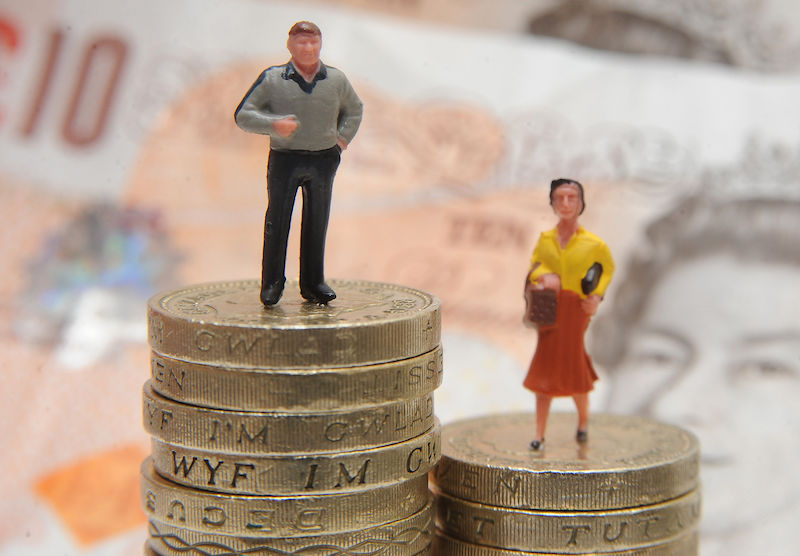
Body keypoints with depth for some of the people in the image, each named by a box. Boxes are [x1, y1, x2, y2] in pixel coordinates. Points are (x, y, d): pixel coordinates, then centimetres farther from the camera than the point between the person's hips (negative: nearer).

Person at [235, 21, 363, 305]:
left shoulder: (336, 80, 6)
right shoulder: (272, 79, -4)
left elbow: (354, 109, 25)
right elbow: (243, 115, -4)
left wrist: (343, 138, 11)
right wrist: (274, 124, -20)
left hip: (323, 160, 2)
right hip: (284, 158, -2)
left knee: (317, 221, 7)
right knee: (277, 221, -2)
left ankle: (313, 282, 18)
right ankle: (272, 284, 8)